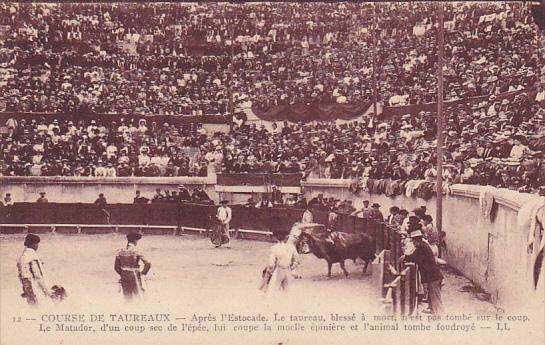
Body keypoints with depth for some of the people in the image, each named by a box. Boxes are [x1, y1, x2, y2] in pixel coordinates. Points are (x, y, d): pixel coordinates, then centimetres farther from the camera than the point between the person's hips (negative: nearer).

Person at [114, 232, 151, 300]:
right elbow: (148, 264, -21)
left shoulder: (120, 252, 0)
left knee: (127, 297, 16)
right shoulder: (136, 252, -14)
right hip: (135, 278, -4)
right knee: (138, 296, 8)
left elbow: (116, 267, 4)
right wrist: (143, 272, -3)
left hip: (124, 278, 4)